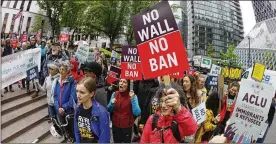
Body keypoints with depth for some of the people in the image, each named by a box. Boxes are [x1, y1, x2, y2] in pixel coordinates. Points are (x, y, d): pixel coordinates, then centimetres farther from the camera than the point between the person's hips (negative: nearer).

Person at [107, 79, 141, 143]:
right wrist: (111, 104, -15)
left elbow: (137, 113, -24)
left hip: (127, 126, -3)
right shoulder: (114, 94, -4)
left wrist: (132, 99, -30)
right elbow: (109, 110, 5)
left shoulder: (132, 96, -15)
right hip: (115, 125, 3)